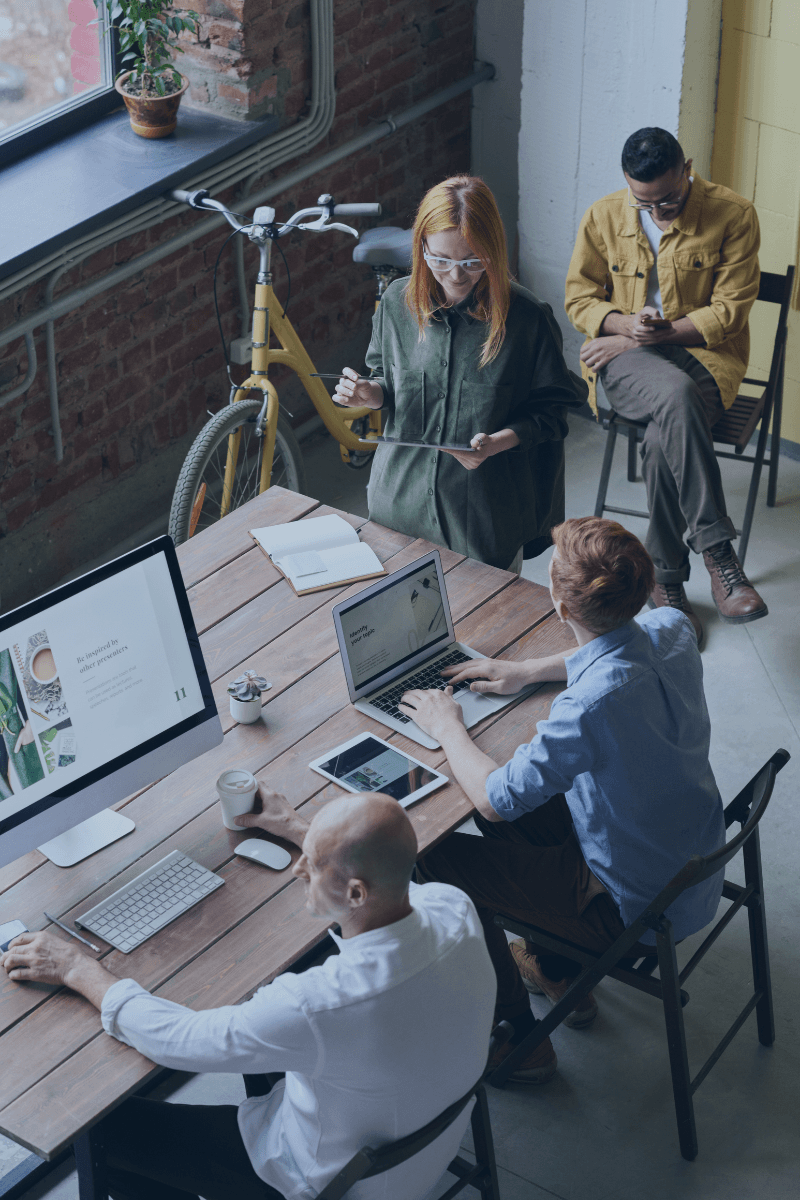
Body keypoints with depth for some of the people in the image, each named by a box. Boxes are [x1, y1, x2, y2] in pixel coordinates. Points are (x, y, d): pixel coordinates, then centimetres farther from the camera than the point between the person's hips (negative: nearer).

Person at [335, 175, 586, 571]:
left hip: (486, 513, -3)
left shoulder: (528, 318, -15)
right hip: (401, 503, 3)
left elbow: (550, 411, -8)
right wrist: (370, 393, -10)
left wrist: (498, 442, -24)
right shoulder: (398, 301, -4)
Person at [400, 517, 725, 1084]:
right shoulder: (671, 628, -13)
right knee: (523, 803, 22)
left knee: (440, 859, 2)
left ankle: (521, 1041, 20)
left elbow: (494, 797, -25)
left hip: (639, 909, -8)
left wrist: (447, 725, -9)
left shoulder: (593, 705, -38)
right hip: (698, 863, 8)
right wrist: (530, 670, 12)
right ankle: (559, 972, 38)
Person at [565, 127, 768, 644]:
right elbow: (579, 298, 9)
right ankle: (719, 554, -36)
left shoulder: (733, 215, -6)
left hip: (705, 354, 0)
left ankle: (667, 580, -17)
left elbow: (730, 310, -6)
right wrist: (624, 325, -12)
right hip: (625, 362, 1)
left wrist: (663, 332, -14)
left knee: (664, 439, -34)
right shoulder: (603, 218, 3)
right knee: (677, 394, -37)